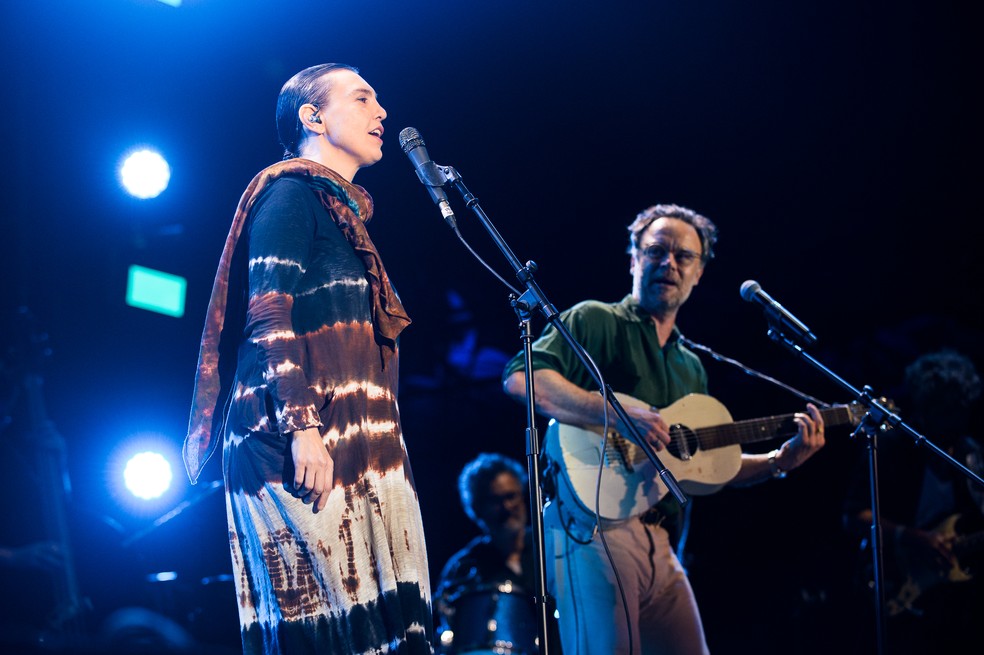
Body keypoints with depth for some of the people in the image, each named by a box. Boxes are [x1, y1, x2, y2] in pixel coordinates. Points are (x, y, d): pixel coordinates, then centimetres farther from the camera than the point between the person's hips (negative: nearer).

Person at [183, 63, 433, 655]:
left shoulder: (344, 212, 27)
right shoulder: (291, 194, 0)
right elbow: (269, 315, -12)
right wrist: (301, 424, -21)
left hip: (355, 449, 9)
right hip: (306, 449, -9)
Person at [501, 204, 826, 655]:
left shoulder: (691, 367, 25)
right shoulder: (595, 321, 2)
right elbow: (520, 378, -15)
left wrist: (780, 461, 12)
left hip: (656, 538, 8)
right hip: (592, 525, -8)